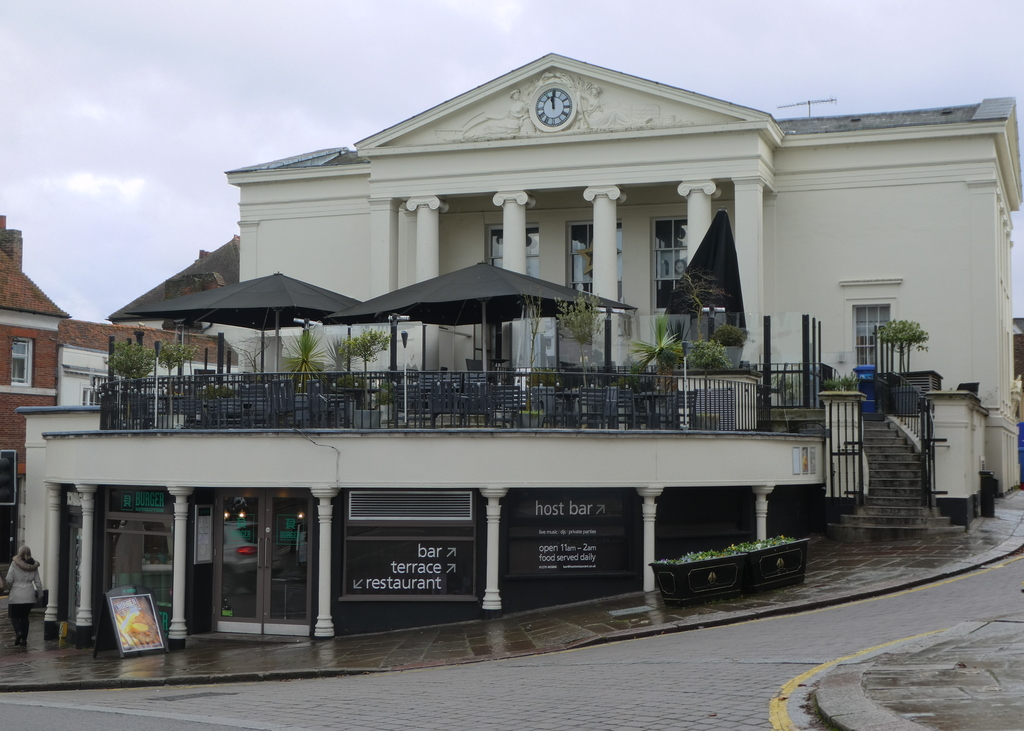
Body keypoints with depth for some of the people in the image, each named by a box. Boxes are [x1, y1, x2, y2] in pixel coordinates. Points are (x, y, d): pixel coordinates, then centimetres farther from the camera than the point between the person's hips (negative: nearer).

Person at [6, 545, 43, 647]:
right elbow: (37, 582, 3)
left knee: (14, 616, 9)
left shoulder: (14, 564, -9)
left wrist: (10, 585, 12)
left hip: (16, 595, -4)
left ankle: (18, 632, -17)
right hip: (29, 596, 4)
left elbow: (9, 580, -10)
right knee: (25, 616, 14)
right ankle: (24, 639, 12)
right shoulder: (34, 566, 2)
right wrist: (40, 594, 12)